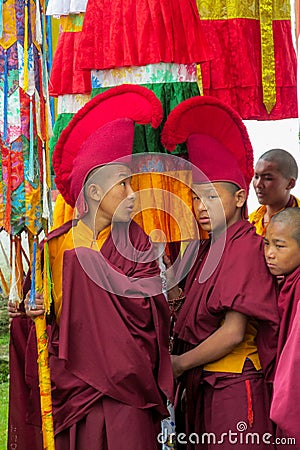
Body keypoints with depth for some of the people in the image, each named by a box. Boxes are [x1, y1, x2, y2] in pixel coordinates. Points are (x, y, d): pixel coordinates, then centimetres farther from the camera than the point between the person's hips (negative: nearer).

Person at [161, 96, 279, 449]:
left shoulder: (247, 247, -12)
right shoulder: (206, 249, 11)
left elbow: (233, 333, -16)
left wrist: (179, 364, -7)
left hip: (233, 387, -7)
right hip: (199, 386, 7)